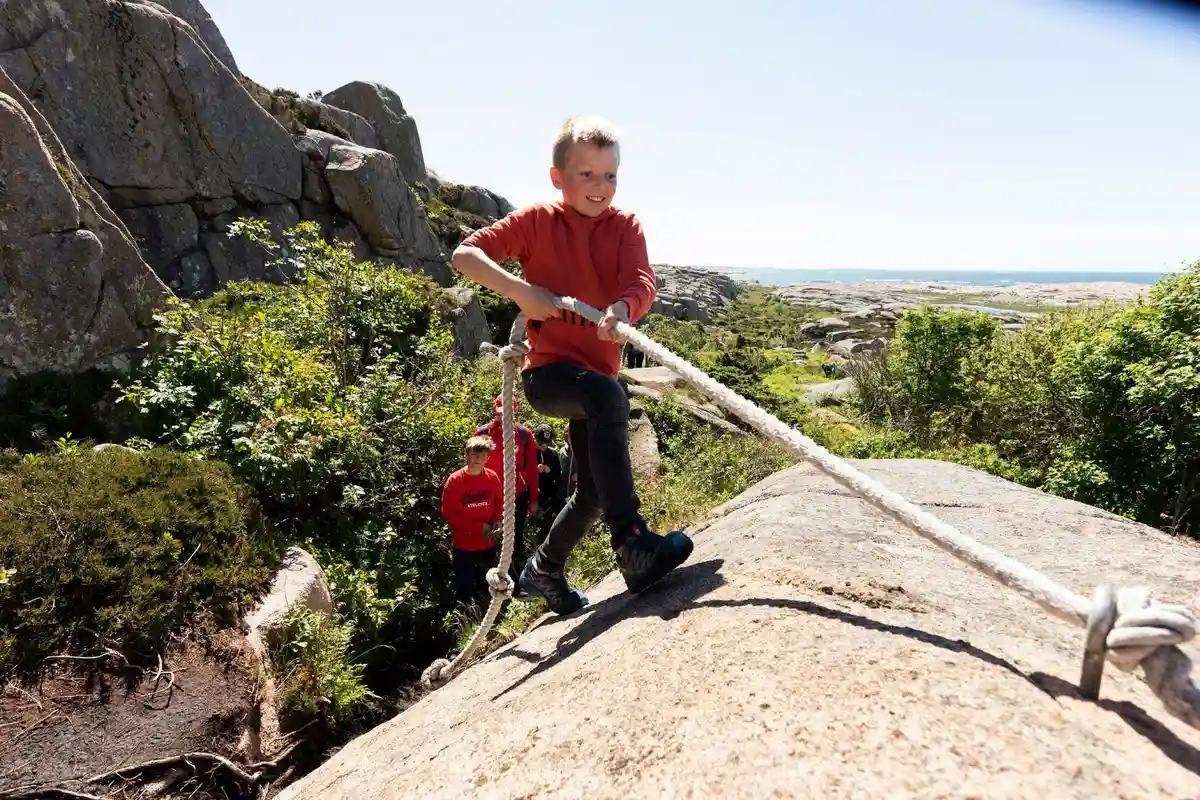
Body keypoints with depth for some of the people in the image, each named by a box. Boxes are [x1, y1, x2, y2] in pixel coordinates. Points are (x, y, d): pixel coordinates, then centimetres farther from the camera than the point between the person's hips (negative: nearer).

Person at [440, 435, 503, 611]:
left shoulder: (492, 477, -4)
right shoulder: (455, 480, -16)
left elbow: (499, 502, 11)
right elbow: (448, 513, -15)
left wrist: (497, 521, -9)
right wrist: (479, 527, -17)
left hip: (488, 543, 4)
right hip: (463, 544, -3)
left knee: (489, 585, 19)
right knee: (464, 590, 7)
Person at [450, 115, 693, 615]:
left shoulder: (626, 227, 3)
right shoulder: (537, 221, -3)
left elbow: (642, 284, -14)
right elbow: (465, 255, -9)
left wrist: (621, 309, -37)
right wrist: (522, 292, -24)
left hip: (597, 368, 5)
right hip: (547, 370, -5)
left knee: (594, 490, 11)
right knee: (609, 398, -38)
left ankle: (544, 569, 37)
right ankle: (632, 543, -37)